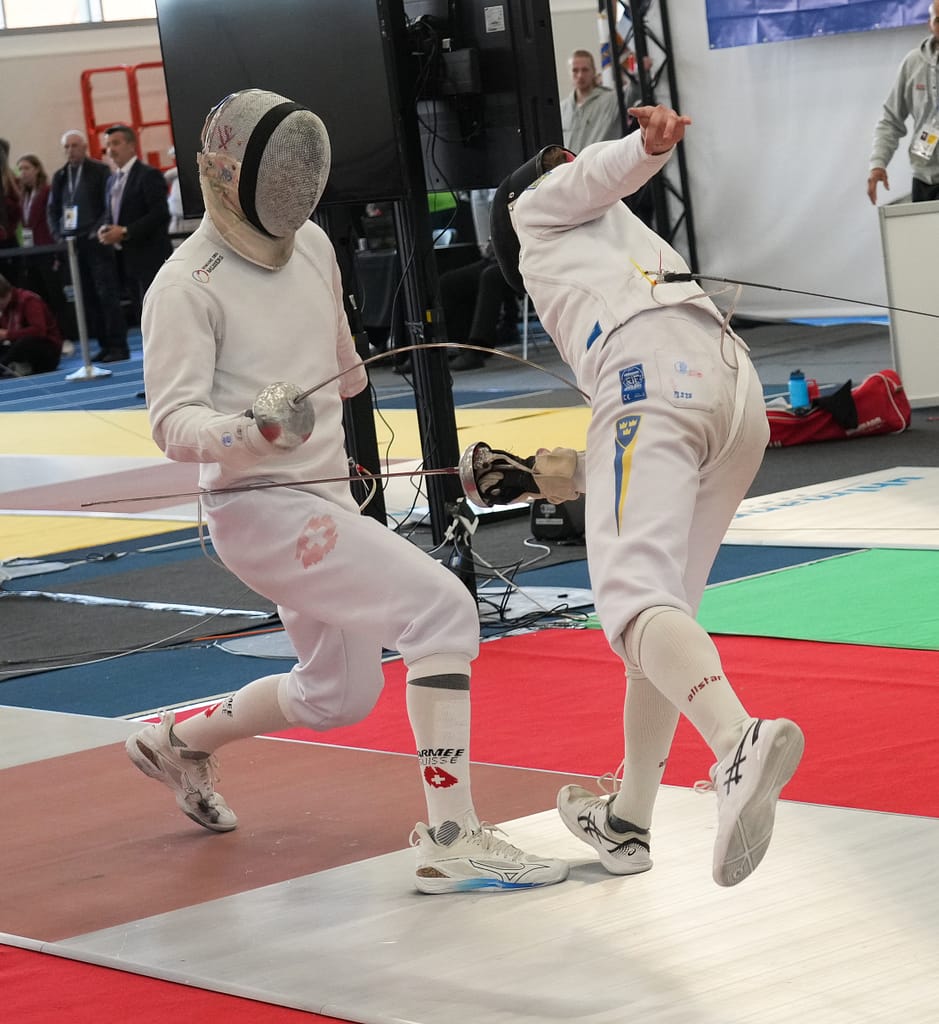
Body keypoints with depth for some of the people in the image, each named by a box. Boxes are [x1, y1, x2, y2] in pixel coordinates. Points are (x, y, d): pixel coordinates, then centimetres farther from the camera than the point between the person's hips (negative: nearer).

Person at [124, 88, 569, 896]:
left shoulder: (310, 244, 4)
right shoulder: (186, 286, -16)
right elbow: (174, 422, -24)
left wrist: (344, 374, 45)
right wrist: (249, 430, -43)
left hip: (324, 497, 8)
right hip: (262, 508, -8)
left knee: (340, 694, 21)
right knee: (441, 609, -22)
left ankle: (179, 745, 43)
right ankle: (452, 839, -23)